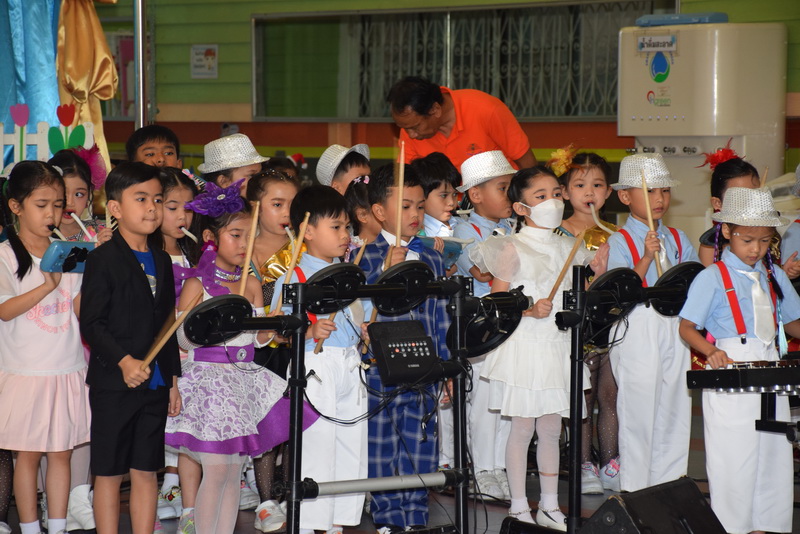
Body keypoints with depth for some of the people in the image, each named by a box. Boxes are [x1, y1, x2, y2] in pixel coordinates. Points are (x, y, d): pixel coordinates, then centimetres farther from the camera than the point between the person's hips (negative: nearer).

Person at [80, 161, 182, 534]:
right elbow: (91, 324, -13)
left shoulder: (161, 261, 14)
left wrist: (172, 380, 15)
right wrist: (124, 362, -23)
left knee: (146, 471, 9)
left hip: (155, 383, 6)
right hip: (113, 382, -6)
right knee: (109, 472, 1)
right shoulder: (103, 260, -7)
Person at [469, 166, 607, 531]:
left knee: (551, 429, 10)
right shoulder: (513, 249, -7)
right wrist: (529, 309, -23)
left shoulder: (567, 248, 11)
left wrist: (595, 276, 1)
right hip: (523, 346, -5)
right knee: (522, 428, -1)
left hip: (557, 346, 5)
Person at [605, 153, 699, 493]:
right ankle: (634, 490, 8)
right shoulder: (620, 241, -4)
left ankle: (669, 486, 19)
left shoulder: (676, 238, 13)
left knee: (675, 407, 8)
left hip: (674, 327, 5)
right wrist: (647, 257, -25)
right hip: (637, 329, -5)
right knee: (639, 408, -2)